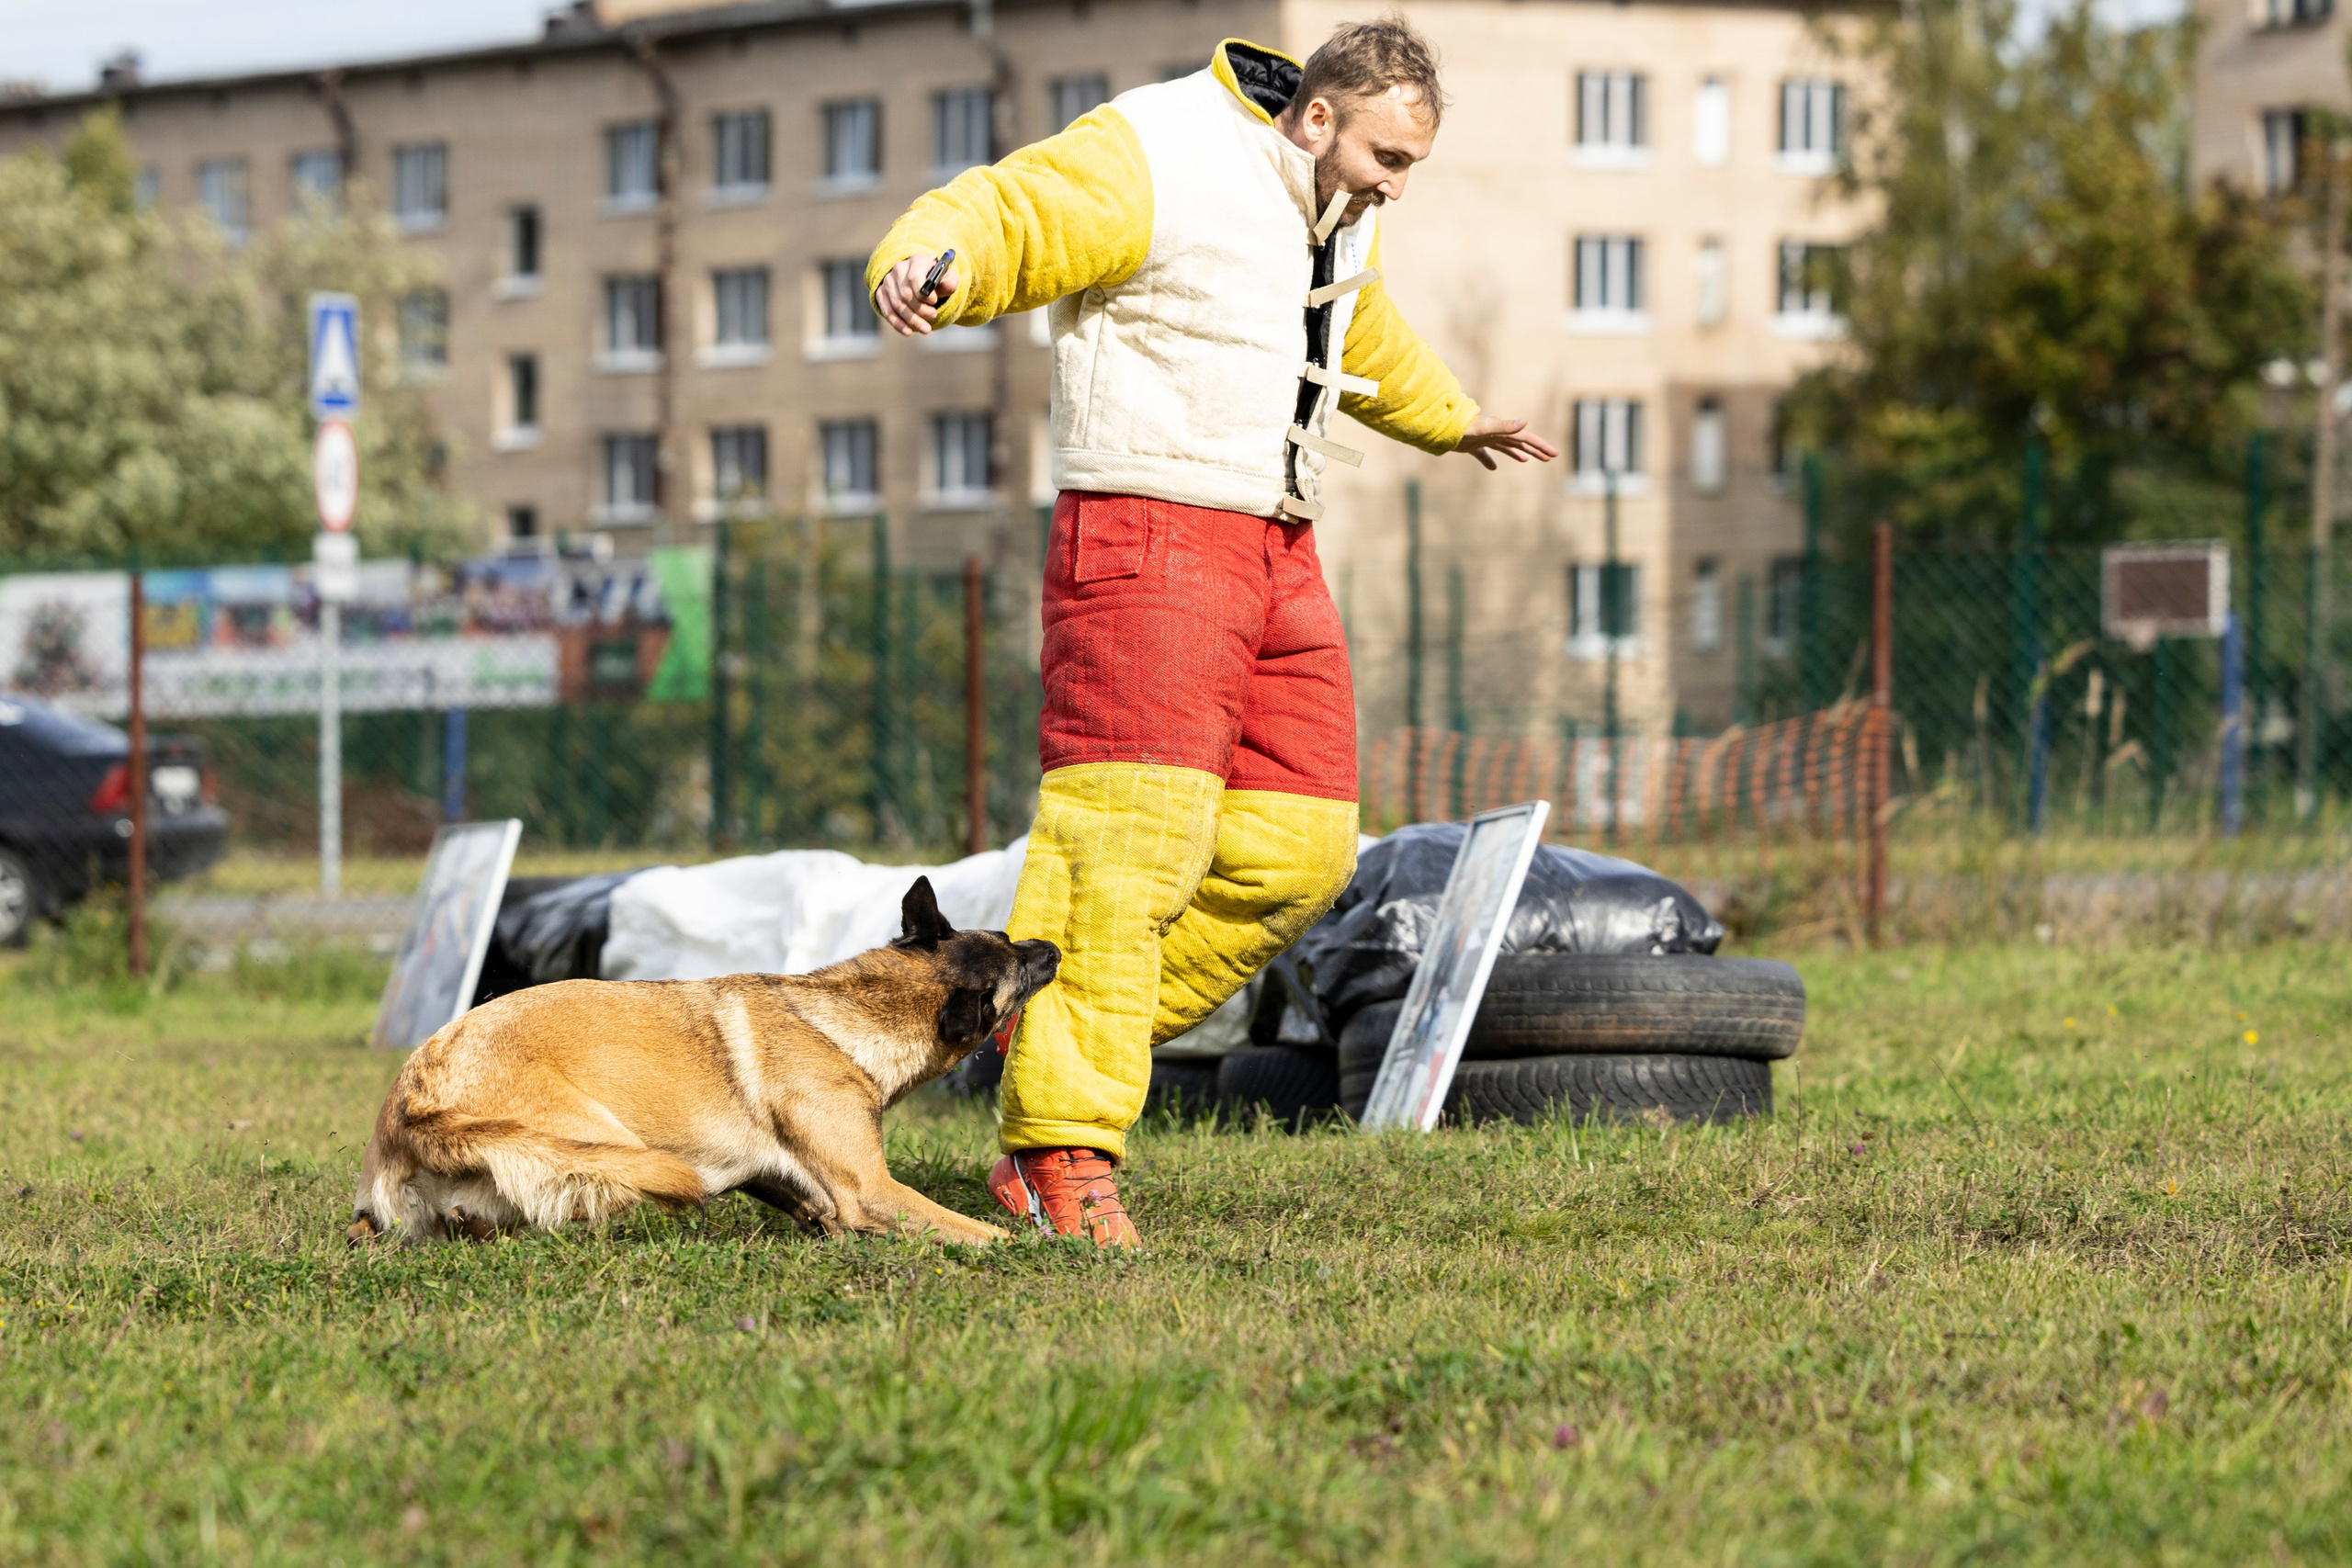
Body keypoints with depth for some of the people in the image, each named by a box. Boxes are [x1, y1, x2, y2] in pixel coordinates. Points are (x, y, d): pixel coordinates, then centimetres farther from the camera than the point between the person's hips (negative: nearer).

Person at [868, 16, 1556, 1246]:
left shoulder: (1331, 208, 16)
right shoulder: (1152, 163, -11)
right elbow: (1001, 215, -22)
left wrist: (1448, 421, 54)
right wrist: (930, 262, -45)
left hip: (1276, 551, 9)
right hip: (1146, 538, -9)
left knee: (1293, 851, 1)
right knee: (1124, 844, -16)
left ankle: (1050, 1040, 13)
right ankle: (1061, 1154, -15)